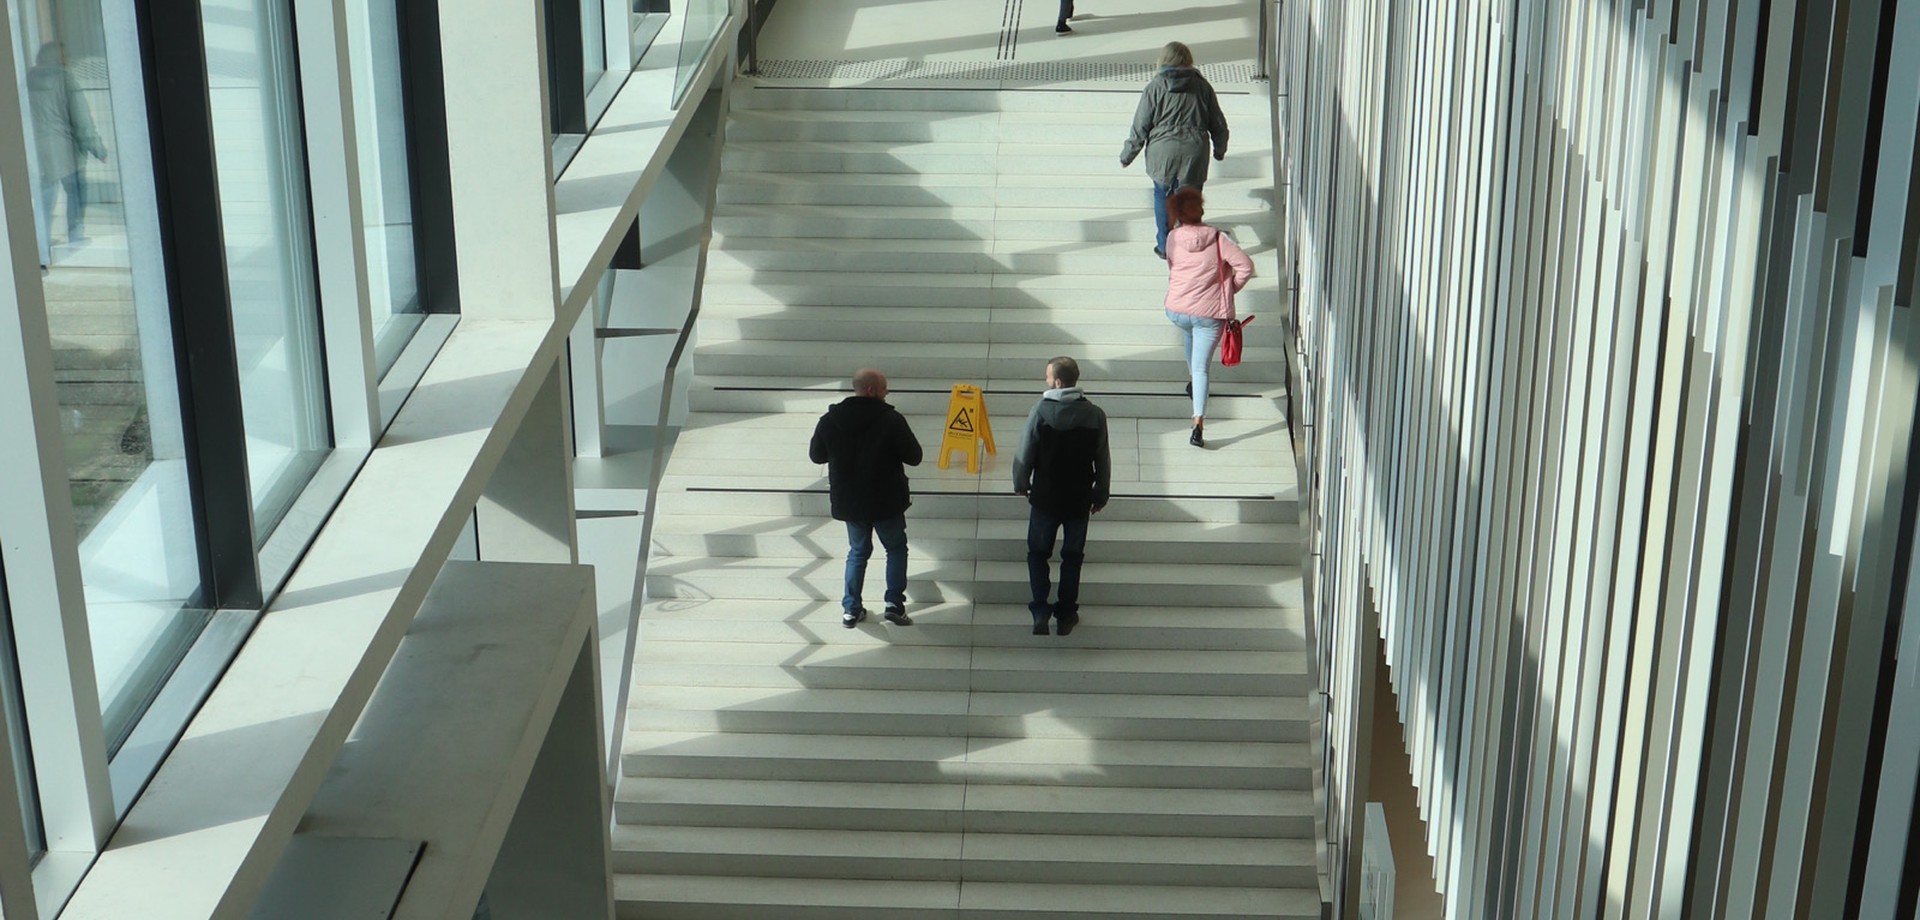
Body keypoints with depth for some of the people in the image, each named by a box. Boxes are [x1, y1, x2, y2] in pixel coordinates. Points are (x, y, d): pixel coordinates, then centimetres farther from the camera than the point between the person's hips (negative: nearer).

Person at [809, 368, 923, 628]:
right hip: (886, 501, -3)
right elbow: (914, 457, -12)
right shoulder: (891, 420, -18)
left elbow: (816, 455, 6)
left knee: (858, 551, 21)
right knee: (896, 548, 17)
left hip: (848, 501, 3)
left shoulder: (830, 420, -7)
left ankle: (850, 609, 16)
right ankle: (894, 604, 6)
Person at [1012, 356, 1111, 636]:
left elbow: (1025, 454, -10)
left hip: (1045, 497, -2)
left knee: (1038, 553, 13)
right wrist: (1101, 495, 12)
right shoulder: (1094, 415, -8)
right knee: (1073, 556, 15)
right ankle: (1066, 614, 19)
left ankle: (1040, 612, 5)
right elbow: (1103, 460, -1)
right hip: (1079, 498, 2)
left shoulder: (1041, 411, -16)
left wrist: (1020, 484, 8)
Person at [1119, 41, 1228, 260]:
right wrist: (1220, 150, 26)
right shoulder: (1202, 86, 0)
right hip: (1194, 154, 1)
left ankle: (1164, 247, 24)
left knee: (1163, 198, 17)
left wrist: (1126, 156, 6)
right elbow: (1218, 123, 9)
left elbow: (1140, 126, -5)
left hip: (1163, 153, -1)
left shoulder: (1155, 87, -7)